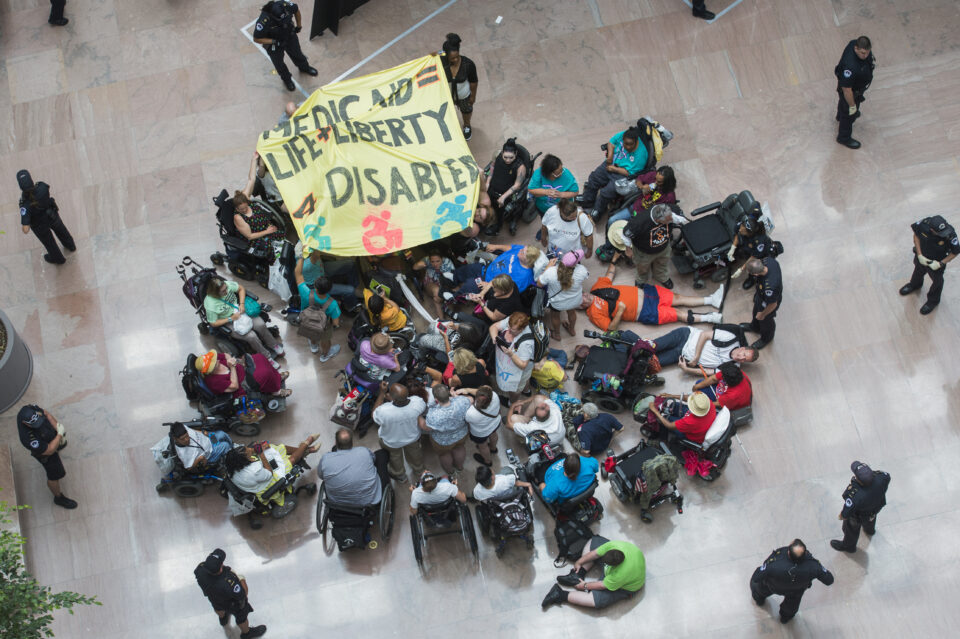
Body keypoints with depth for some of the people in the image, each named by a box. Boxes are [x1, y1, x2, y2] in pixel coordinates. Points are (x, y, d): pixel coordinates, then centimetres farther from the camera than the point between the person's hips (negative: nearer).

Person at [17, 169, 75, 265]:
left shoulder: (25, 205, -44)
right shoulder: (42, 187, -35)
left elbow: (25, 230, -42)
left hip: (40, 225, -2)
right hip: (52, 216, 2)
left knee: (48, 241, 29)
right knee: (60, 230, 35)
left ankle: (58, 258, 58)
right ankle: (70, 245, 63)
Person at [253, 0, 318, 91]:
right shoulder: (263, 21, -44)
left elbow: (296, 10, -7)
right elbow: (256, 39, -28)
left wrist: (299, 25, 3)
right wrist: (275, 42, -30)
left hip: (290, 36, 3)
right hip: (273, 44, -3)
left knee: (297, 54, 30)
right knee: (279, 63, 22)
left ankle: (304, 68, 63)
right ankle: (287, 79, 54)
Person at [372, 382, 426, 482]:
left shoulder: (384, 411, -46)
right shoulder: (417, 402, -38)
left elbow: (375, 416, -20)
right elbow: (424, 411, -12)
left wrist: (382, 393, -22)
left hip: (391, 442, -2)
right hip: (413, 436, 2)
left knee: (394, 456, 33)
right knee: (414, 452, 36)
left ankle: (399, 475, 62)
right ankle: (418, 471, 66)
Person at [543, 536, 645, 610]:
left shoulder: (620, 575, -44)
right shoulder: (614, 545, -33)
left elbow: (603, 585, -26)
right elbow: (595, 553, -15)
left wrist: (585, 586, -12)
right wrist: (579, 563, -5)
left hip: (625, 586, -7)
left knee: (598, 600, -26)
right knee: (594, 541, -1)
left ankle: (563, 596, -15)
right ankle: (580, 573, -2)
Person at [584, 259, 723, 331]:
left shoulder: (596, 288, 3)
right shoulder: (594, 313, -15)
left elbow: (610, 274, 18)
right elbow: (611, 327, -18)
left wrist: (614, 259, 14)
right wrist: (620, 311, -29)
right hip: (646, 312, -6)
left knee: (678, 298, 6)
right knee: (678, 315, -7)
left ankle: (711, 300, 15)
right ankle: (710, 318, 4)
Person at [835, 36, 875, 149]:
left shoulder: (855, 43, -26)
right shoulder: (851, 67, -50)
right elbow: (846, 89, -36)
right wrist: (852, 106, -22)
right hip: (852, 91, -8)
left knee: (843, 101, 38)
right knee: (849, 114, 19)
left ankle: (840, 116, 71)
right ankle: (844, 138, 47)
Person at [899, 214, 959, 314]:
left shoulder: (950, 235, -40)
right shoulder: (924, 224, -35)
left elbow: (955, 252, -21)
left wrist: (940, 264, -26)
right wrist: (919, 255, -17)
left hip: (936, 262, -3)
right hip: (921, 257, 3)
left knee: (937, 282, 25)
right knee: (918, 272, 34)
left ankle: (933, 301, 54)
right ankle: (915, 285, 69)